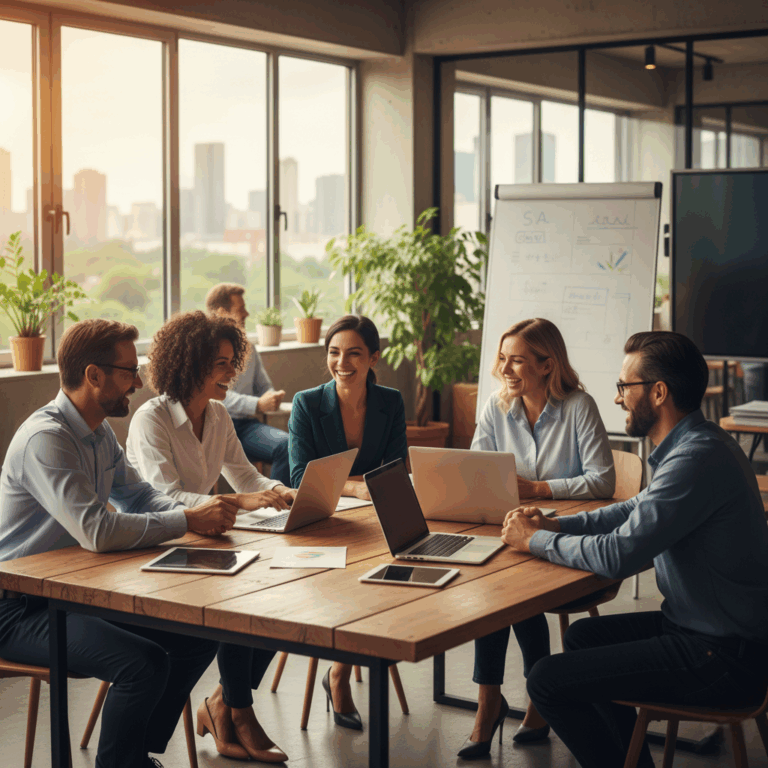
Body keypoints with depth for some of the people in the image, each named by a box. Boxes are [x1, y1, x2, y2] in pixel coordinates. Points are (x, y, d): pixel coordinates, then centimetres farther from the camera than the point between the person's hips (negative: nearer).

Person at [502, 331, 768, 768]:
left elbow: (616, 556, -26)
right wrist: (555, 525, 8)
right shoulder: (697, 444, 7)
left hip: (723, 658, -11)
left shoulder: (698, 459, -26)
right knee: (584, 637, 28)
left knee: (549, 682, -12)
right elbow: (637, 511, 21)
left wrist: (535, 540, -10)